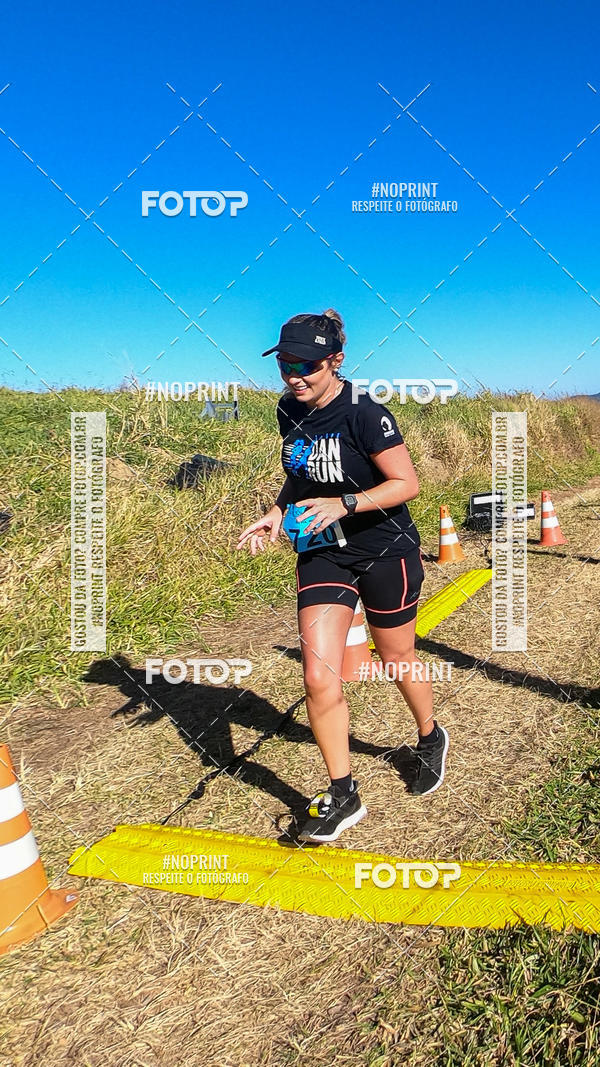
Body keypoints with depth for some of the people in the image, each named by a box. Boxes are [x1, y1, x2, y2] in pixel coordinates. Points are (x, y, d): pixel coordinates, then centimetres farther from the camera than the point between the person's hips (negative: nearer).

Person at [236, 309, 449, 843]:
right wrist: (278, 511, -3)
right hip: (322, 553, 5)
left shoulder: (364, 413, -20)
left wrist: (345, 504, -30)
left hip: (385, 553, -5)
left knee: (399, 663, 14)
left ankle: (431, 738, 46)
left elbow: (407, 483, -18)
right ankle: (343, 795, 8)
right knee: (319, 678, -7)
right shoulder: (289, 410, 1)